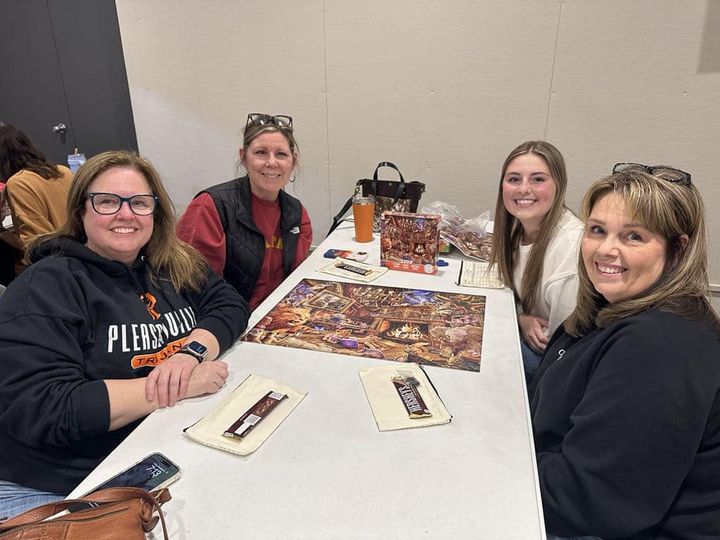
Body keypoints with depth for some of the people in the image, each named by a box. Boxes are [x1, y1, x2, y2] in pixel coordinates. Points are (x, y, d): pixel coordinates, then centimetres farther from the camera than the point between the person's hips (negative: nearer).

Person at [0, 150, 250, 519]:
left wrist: (191, 351, -20)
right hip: (52, 490, -5)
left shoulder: (176, 265, 5)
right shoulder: (47, 286, -12)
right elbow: (39, 408, -21)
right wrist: (181, 386, -24)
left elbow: (230, 305, 1)